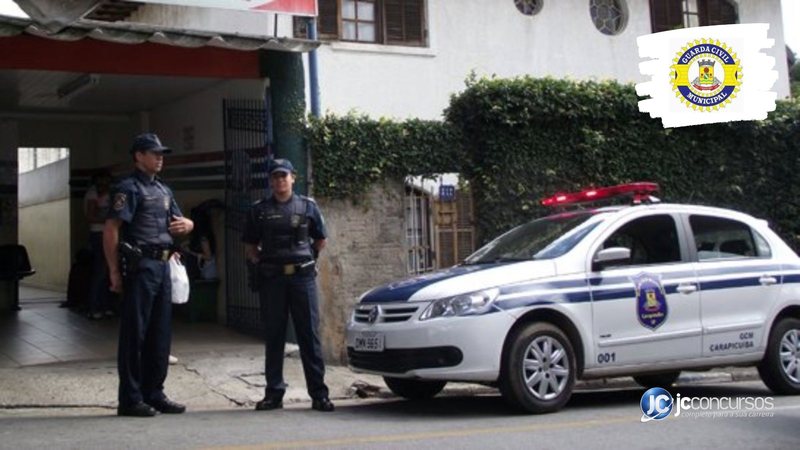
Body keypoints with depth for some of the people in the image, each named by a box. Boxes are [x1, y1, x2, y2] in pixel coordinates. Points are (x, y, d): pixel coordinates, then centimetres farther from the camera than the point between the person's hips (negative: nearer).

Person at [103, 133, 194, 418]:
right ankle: (130, 399, 3)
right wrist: (114, 271, -16)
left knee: (160, 334, 11)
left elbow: (181, 222, 27)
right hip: (139, 266, -8)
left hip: (163, 266, 8)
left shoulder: (163, 190, 19)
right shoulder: (129, 188, -6)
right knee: (134, 334, -3)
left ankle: (154, 394, 20)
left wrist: (186, 224, 2)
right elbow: (111, 230, -13)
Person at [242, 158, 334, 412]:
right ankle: (274, 393, 10)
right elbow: (249, 247, 15)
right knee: (274, 336, 4)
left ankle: (318, 393, 0)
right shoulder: (259, 210, 9)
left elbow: (320, 240, 18)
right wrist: (261, 263, 3)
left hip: (302, 276, -1)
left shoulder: (307, 207, 8)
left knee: (309, 334, -2)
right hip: (271, 278, 1)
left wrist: (307, 259, 10)